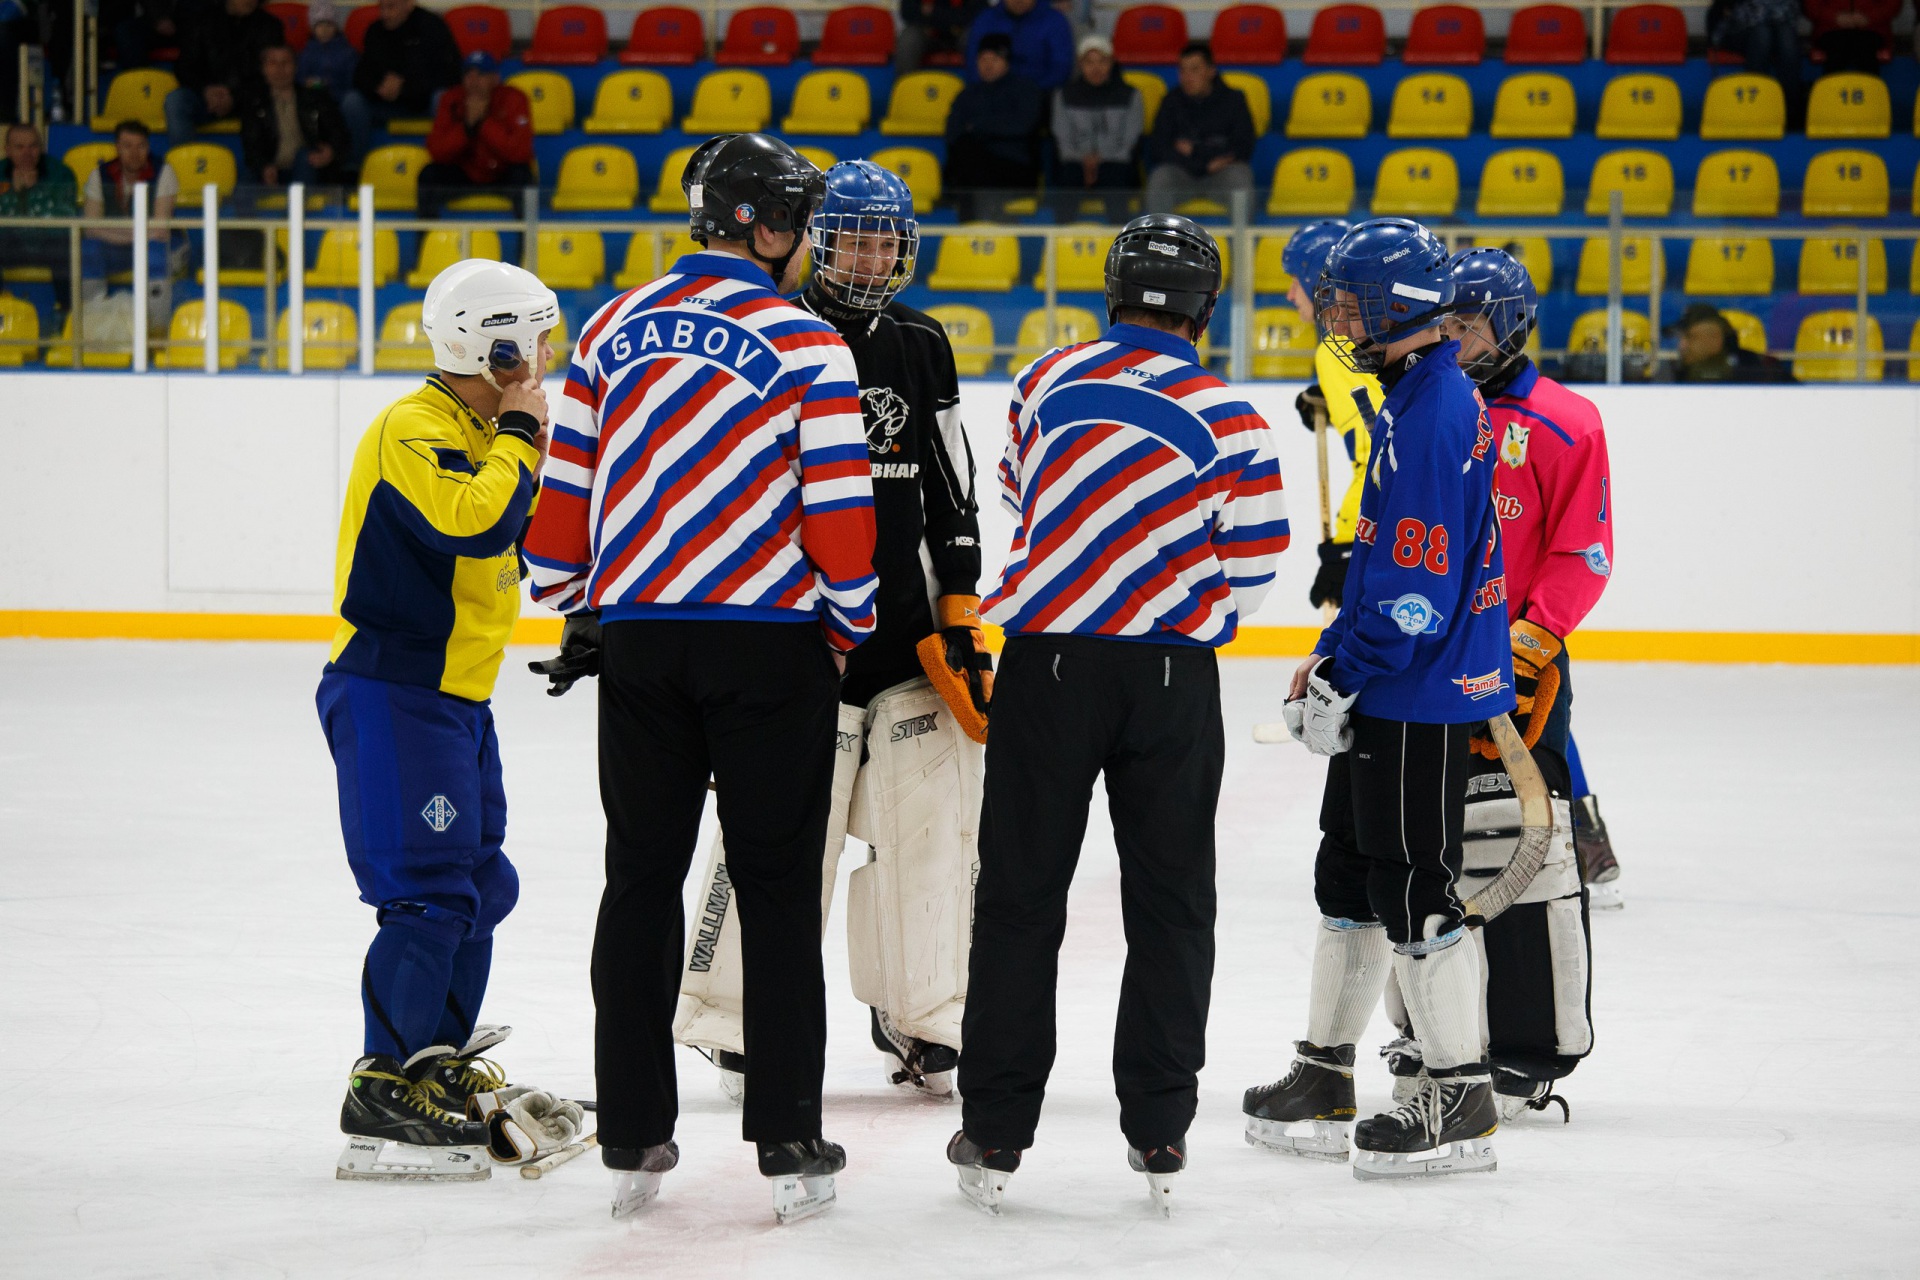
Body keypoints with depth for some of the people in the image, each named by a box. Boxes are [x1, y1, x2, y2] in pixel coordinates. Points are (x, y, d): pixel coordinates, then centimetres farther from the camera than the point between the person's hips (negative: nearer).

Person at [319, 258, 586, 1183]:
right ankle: (382, 1097, -9)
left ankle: (443, 1069, 24)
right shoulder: (413, 431, -17)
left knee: (480, 888, 14)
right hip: (389, 696, -10)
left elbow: (521, 539, 21)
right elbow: (474, 523, -32)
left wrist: (535, 448, 6)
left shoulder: (479, 433, 15)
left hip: (456, 696, 10)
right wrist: (520, 435, -18)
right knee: (430, 893, -12)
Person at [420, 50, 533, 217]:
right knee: (429, 175, -22)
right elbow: (437, 152, -16)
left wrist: (484, 122, -30)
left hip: (503, 177, -2)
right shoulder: (451, 100, -8)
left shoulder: (513, 99, -14)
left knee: (521, 173, -33)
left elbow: (520, 152, -26)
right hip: (464, 176, 2)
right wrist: (467, 125, -29)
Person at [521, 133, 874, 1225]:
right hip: (770, 643, -4)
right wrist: (849, 625, 7)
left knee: (642, 880, 10)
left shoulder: (614, 328, 7)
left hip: (637, 636, 4)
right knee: (777, 890, 3)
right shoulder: (806, 345, -6)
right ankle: (790, 1145, 2)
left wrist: (580, 609, 22)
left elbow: (569, 483, 10)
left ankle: (632, 1141, 11)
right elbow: (840, 510, -9)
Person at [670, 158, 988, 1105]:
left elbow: (952, 495, 14)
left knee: (927, 815, 3)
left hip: (906, 617, 5)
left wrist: (961, 624, 8)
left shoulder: (921, 348, 11)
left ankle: (917, 1020, 14)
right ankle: (737, 1023, 1)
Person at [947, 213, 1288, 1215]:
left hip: (1048, 656, 1)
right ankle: (1159, 1133, 10)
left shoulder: (1047, 380, 1)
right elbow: (1251, 568, -1)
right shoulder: (1227, 420, -5)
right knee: (1169, 904, 9)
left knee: (1021, 896, 7)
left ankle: (995, 1133, 7)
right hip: (1172, 676, -1)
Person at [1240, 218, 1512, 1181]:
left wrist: (1343, 682, -18)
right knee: (1349, 873, 15)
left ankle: (1461, 1101, 2)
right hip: (1386, 692, 11)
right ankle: (1324, 1081, 24)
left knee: (1411, 886, -5)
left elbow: (1417, 581, -24)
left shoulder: (1434, 413, -20)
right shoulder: (1415, 398, 13)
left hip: (1421, 698, -11)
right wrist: (1329, 660, 16)